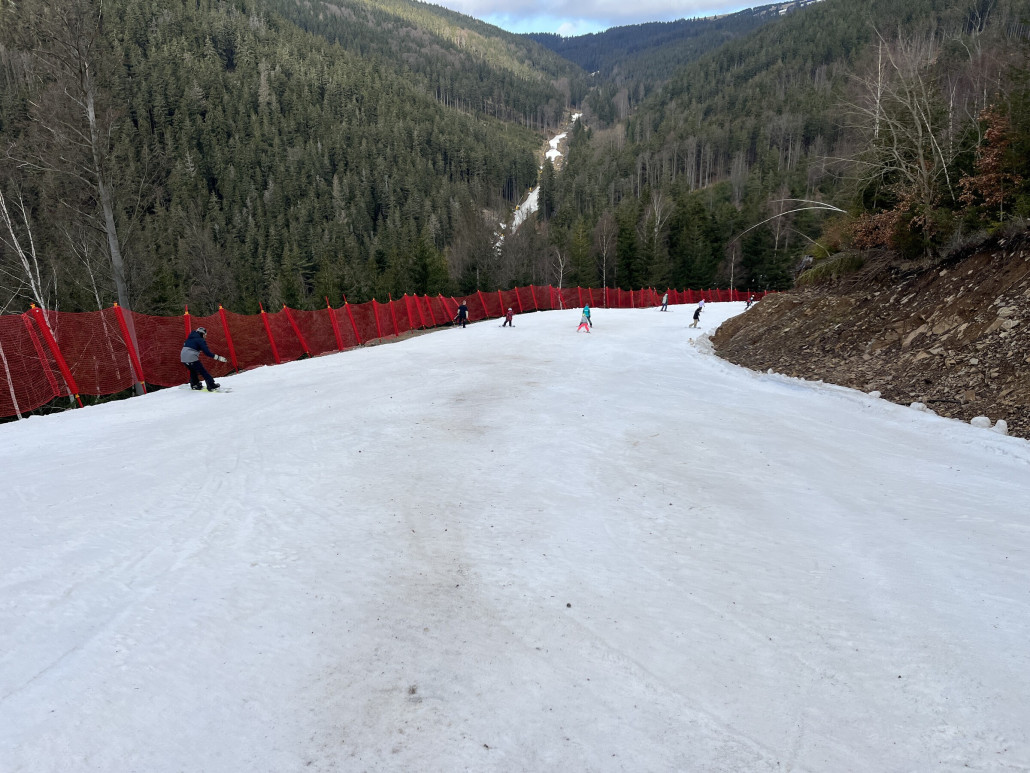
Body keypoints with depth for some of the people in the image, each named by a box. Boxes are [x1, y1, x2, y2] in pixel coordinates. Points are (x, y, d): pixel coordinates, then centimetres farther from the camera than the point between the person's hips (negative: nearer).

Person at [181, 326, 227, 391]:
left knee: (193, 371, 28)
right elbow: (207, 352, -13)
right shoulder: (200, 340, -4)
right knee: (203, 372, -2)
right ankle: (211, 386, -5)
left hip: (183, 358, 8)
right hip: (192, 358, -8)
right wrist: (218, 357, -13)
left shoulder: (190, 338, 20)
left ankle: (194, 385, 34)